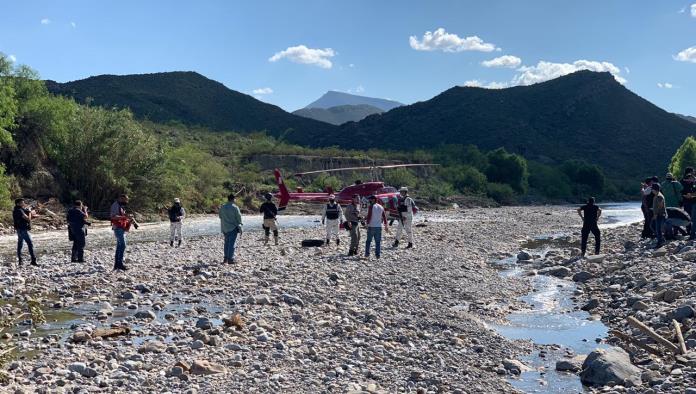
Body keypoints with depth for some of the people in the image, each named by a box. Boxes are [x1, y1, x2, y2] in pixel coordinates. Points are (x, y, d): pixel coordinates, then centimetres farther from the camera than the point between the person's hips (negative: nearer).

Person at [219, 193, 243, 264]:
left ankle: (226, 258, 17)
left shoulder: (222, 207, 5)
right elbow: (239, 218, -8)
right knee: (232, 243, -3)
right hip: (233, 228, -5)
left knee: (227, 243, 15)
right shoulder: (235, 207, -10)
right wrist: (240, 228, 1)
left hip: (225, 228, 5)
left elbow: (220, 216, 10)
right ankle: (230, 259, -4)